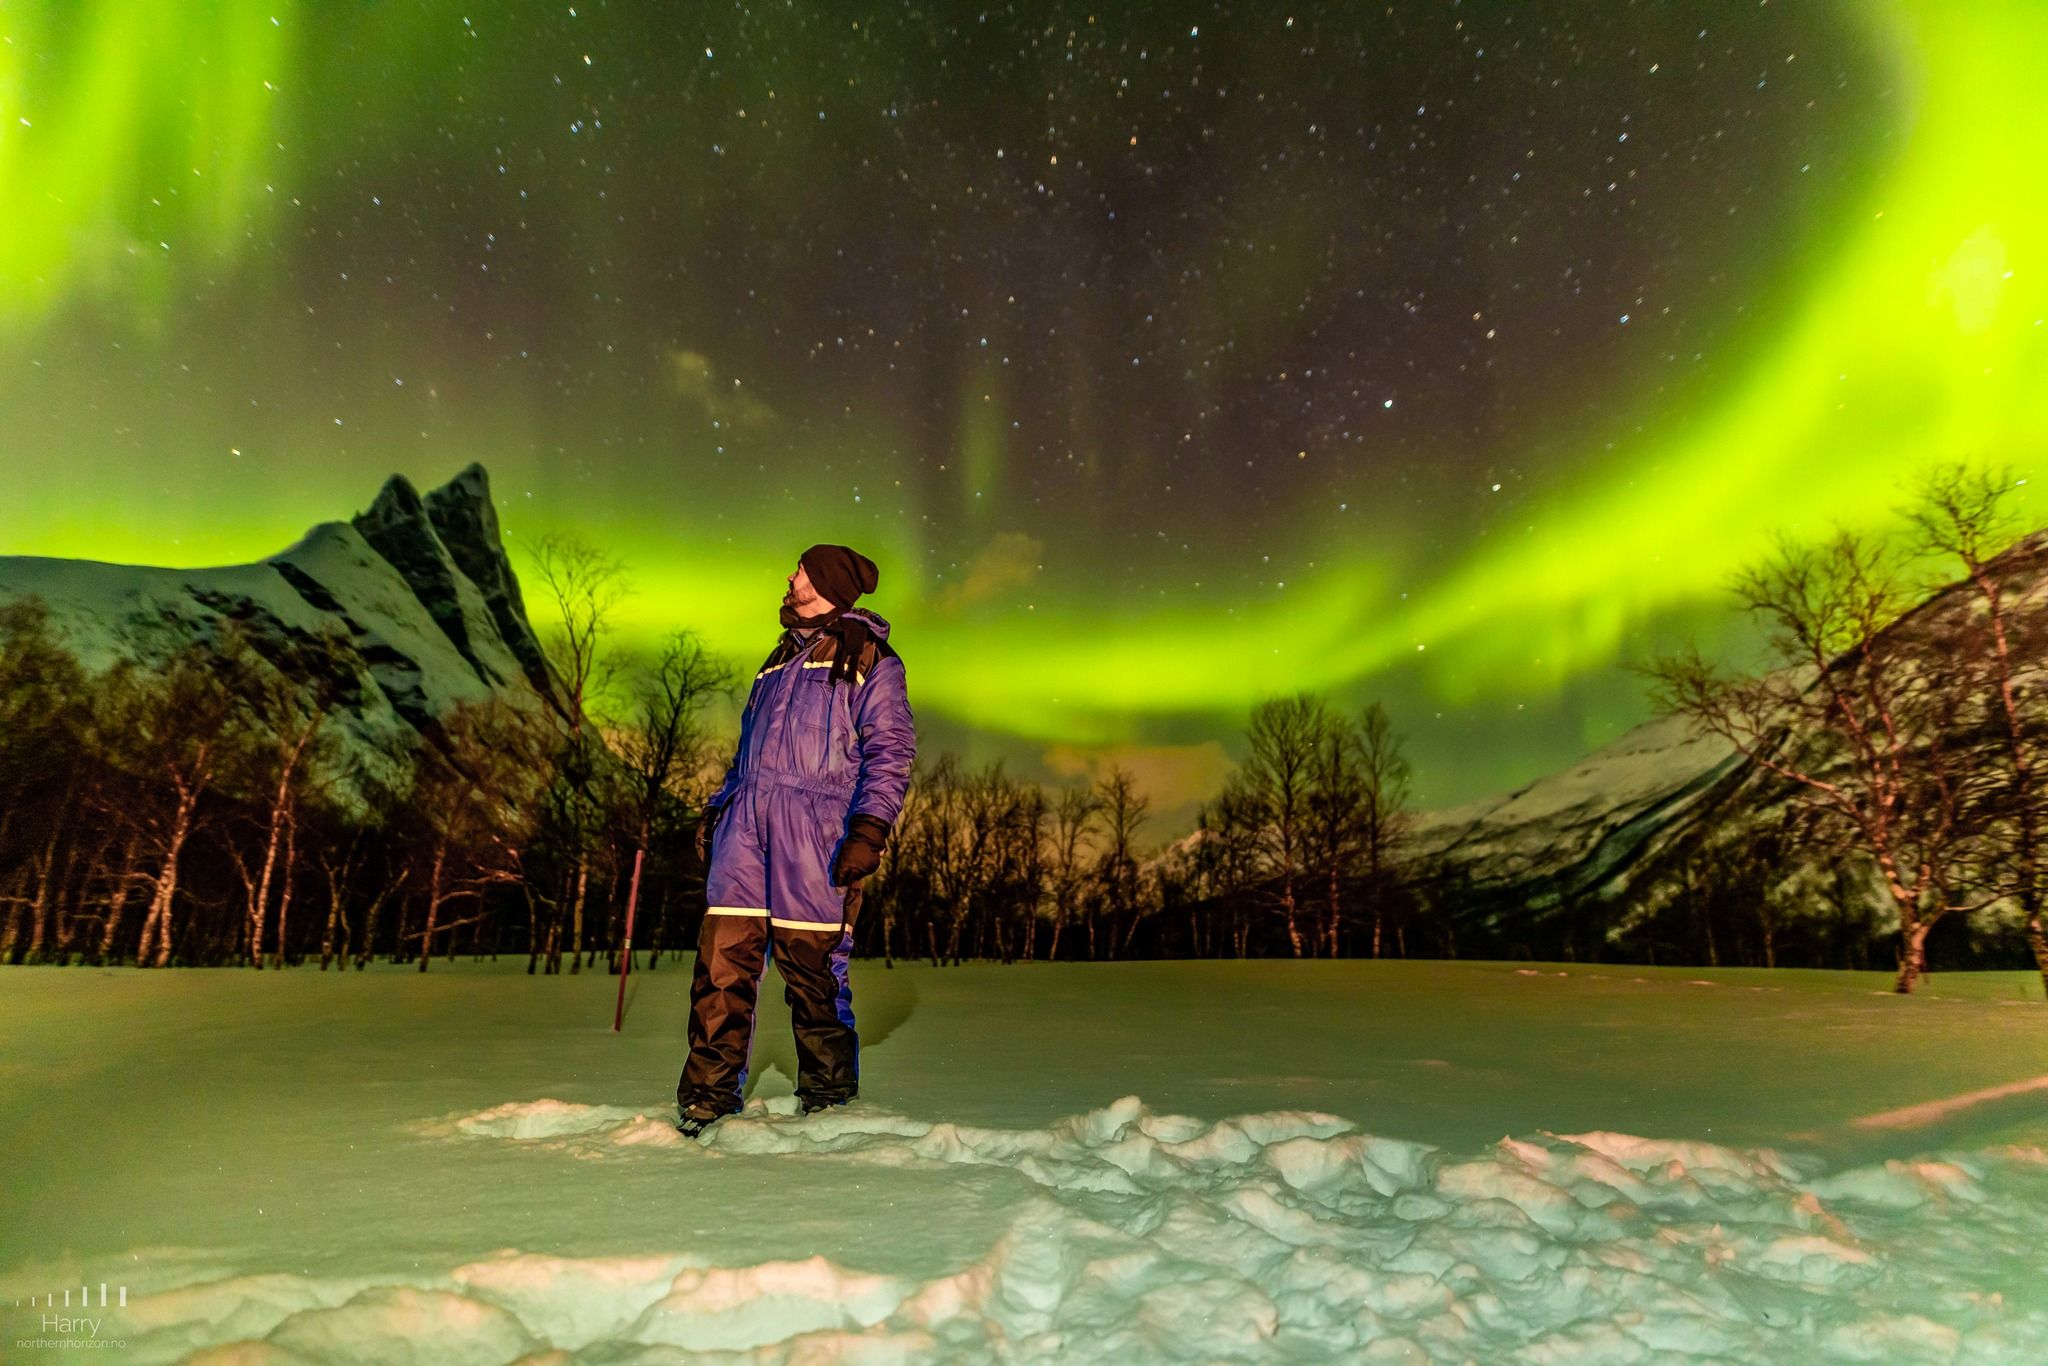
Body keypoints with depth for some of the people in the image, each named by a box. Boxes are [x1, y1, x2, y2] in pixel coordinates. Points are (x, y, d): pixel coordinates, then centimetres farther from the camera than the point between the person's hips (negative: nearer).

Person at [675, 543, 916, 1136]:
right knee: (724, 952, -3)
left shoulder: (869, 657, 6)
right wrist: (716, 809, 19)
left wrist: (869, 830, -14)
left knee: (810, 957, -4)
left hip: (816, 820, -5)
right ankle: (710, 1088, 4)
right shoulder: (782, 657, 27)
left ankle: (828, 1089, 11)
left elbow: (889, 749, -3)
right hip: (748, 816, 6)